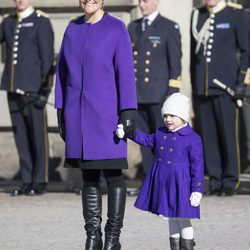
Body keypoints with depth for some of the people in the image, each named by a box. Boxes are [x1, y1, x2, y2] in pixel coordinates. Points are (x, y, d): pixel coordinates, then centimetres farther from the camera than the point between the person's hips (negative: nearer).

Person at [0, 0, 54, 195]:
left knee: (38, 136, -1)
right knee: (21, 136, 7)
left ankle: (39, 182, 6)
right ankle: (27, 181, 13)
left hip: (33, 89, -5)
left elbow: (47, 56, -7)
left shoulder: (41, 21, -2)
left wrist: (45, 87, -12)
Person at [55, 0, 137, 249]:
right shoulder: (73, 29, 9)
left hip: (107, 111, -4)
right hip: (78, 114, 4)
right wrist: (61, 111, 10)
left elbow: (126, 72, -9)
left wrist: (128, 113, -14)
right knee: (89, 175, 7)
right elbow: (63, 70, 13)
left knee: (113, 173, -3)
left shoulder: (117, 29, -5)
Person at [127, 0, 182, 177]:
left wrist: (173, 92, -11)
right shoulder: (133, 27, 14)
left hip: (159, 94, -5)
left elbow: (175, 61, -5)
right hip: (137, 94, 5)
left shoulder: (170, 28, -2)